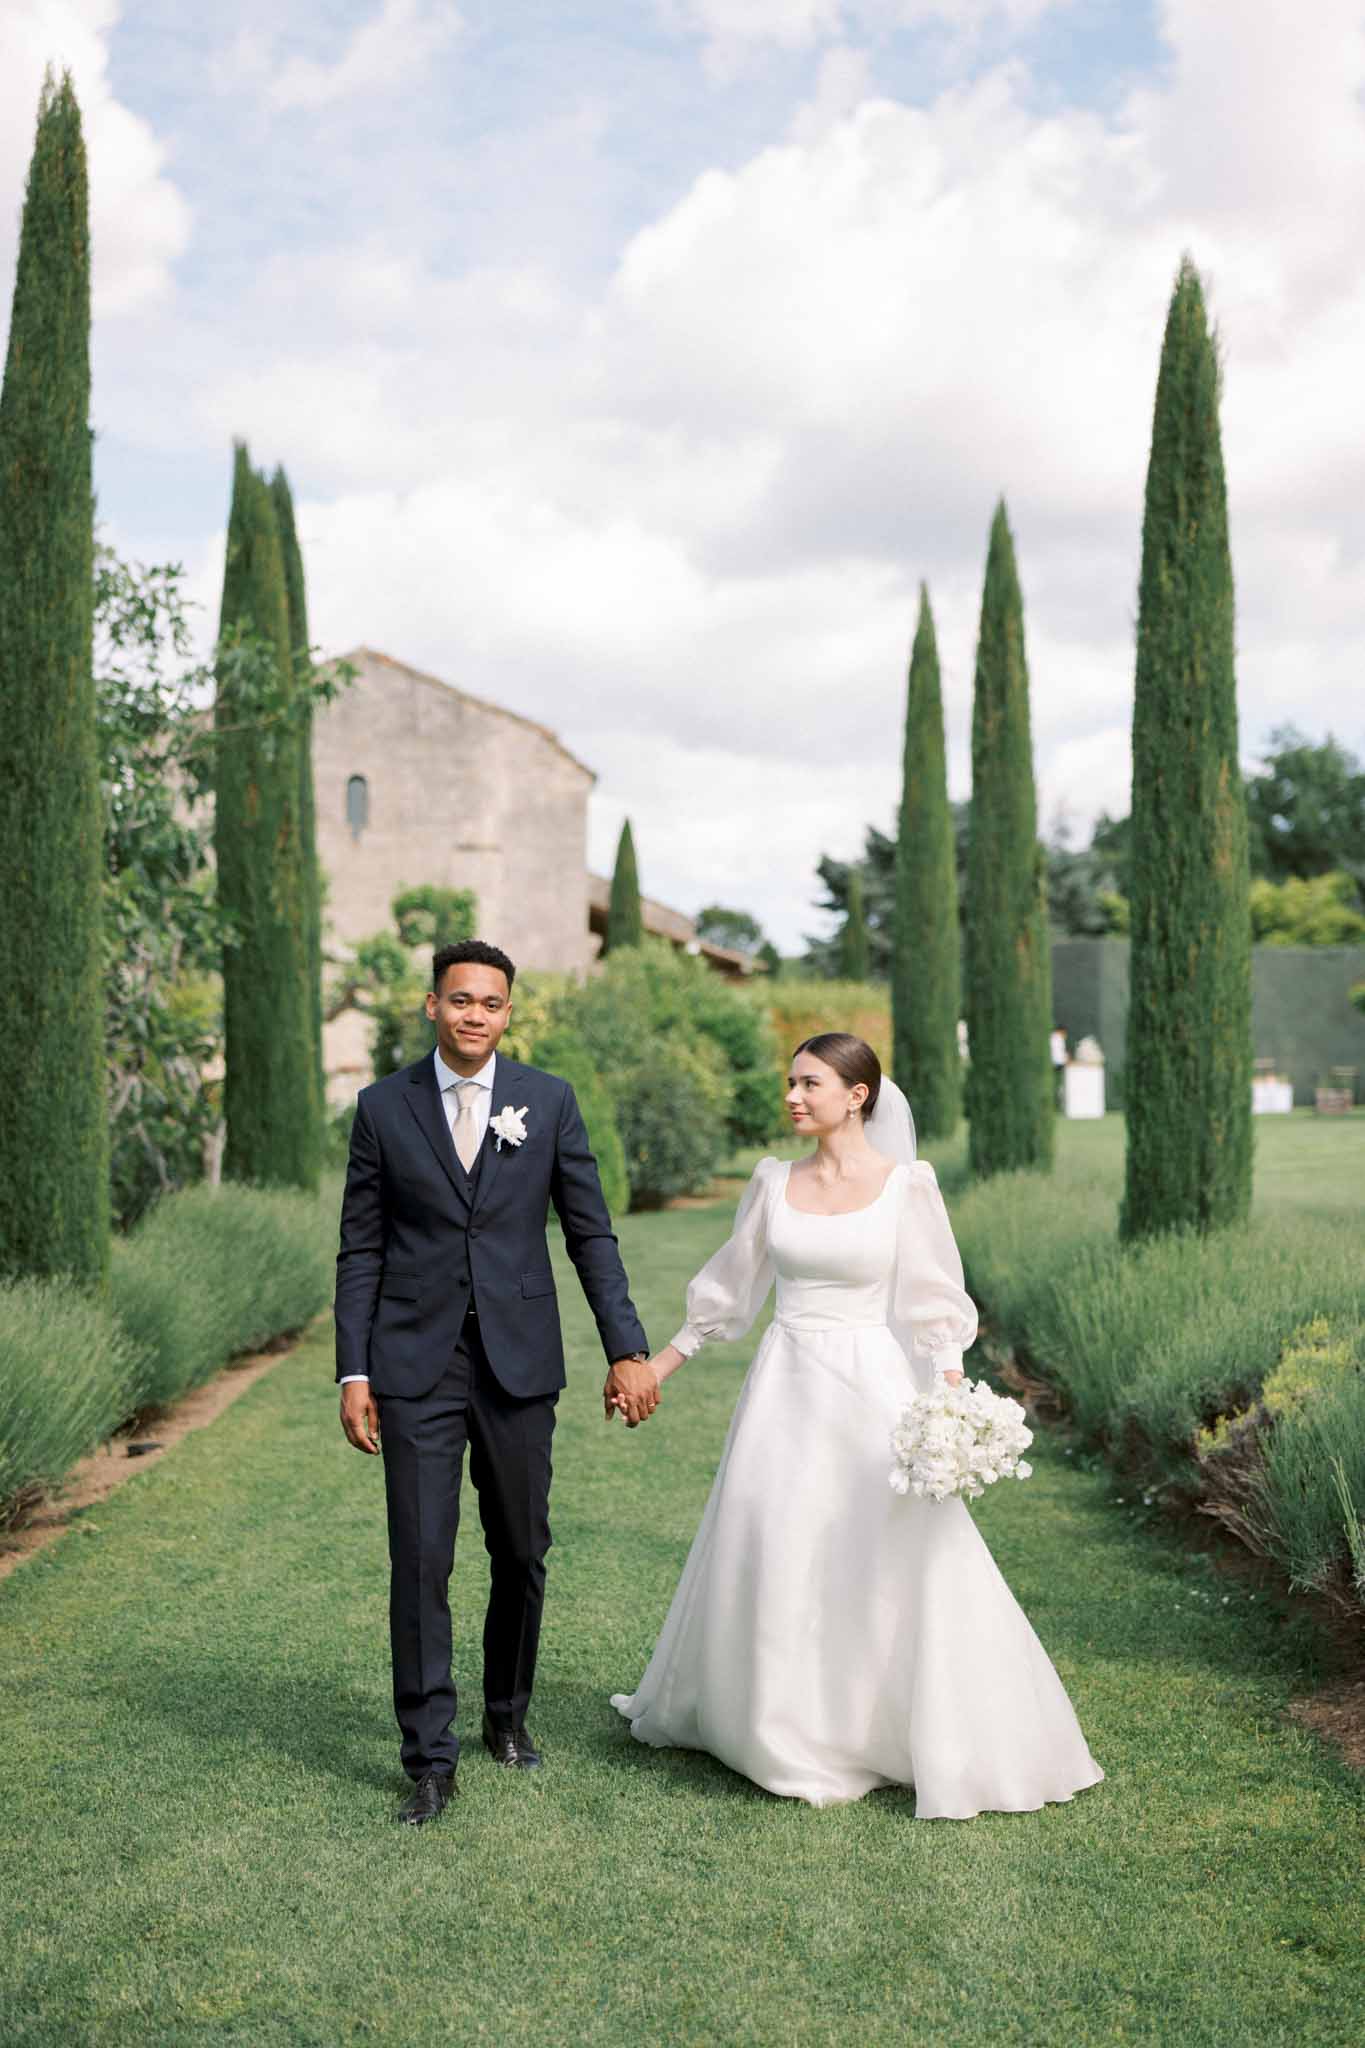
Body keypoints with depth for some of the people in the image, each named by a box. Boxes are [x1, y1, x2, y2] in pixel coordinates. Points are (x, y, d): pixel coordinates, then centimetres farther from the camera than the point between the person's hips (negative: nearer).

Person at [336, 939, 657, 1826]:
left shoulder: (550, 1101, 2)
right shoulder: (384, 1107, 1)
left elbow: (591, 1234, 3)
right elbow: (361, 1250, 3)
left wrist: (628, 1349, -3)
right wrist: (354, 1372, -2)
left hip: (519, 1360, 1)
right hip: (417, 1362, -1)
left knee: (523, 1554, 12)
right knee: (421, 1560, -2)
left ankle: (508, 1716, 34)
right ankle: (431, 1759, 9)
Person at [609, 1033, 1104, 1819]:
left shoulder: (907, 1185, -6)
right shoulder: (774, 1182, 5)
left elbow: (934, 1308, -6)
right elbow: (726, 1291, 14)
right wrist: (655, 1367, 15)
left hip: (871, 1392, -4)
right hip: (785, 1391, 4)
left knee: (902, 1570, -3)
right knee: (767, 1563, 9)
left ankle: (953, 1750, 16)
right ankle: (791, 1737, 31)